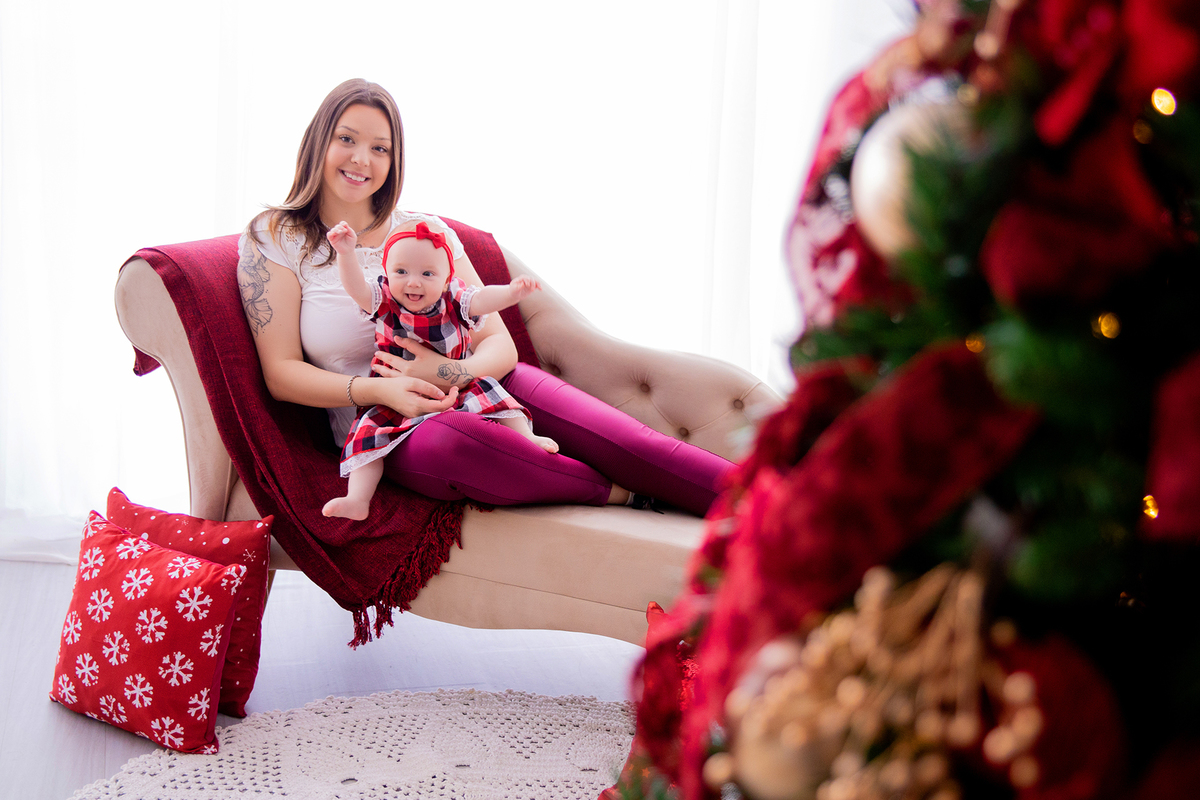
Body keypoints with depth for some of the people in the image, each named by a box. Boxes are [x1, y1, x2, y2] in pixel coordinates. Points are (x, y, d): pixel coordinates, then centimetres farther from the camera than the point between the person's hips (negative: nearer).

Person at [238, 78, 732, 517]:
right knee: (445, 440, -39)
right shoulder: (274, 240, 4)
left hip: (473, 390, 4)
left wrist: (454, 373, -20)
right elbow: (282, 373, -3)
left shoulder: (427, 232, 12)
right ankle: (624, 497, -25)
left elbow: (499, 344, 5)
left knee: (621, 440, -23)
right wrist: (379, 390, -21)